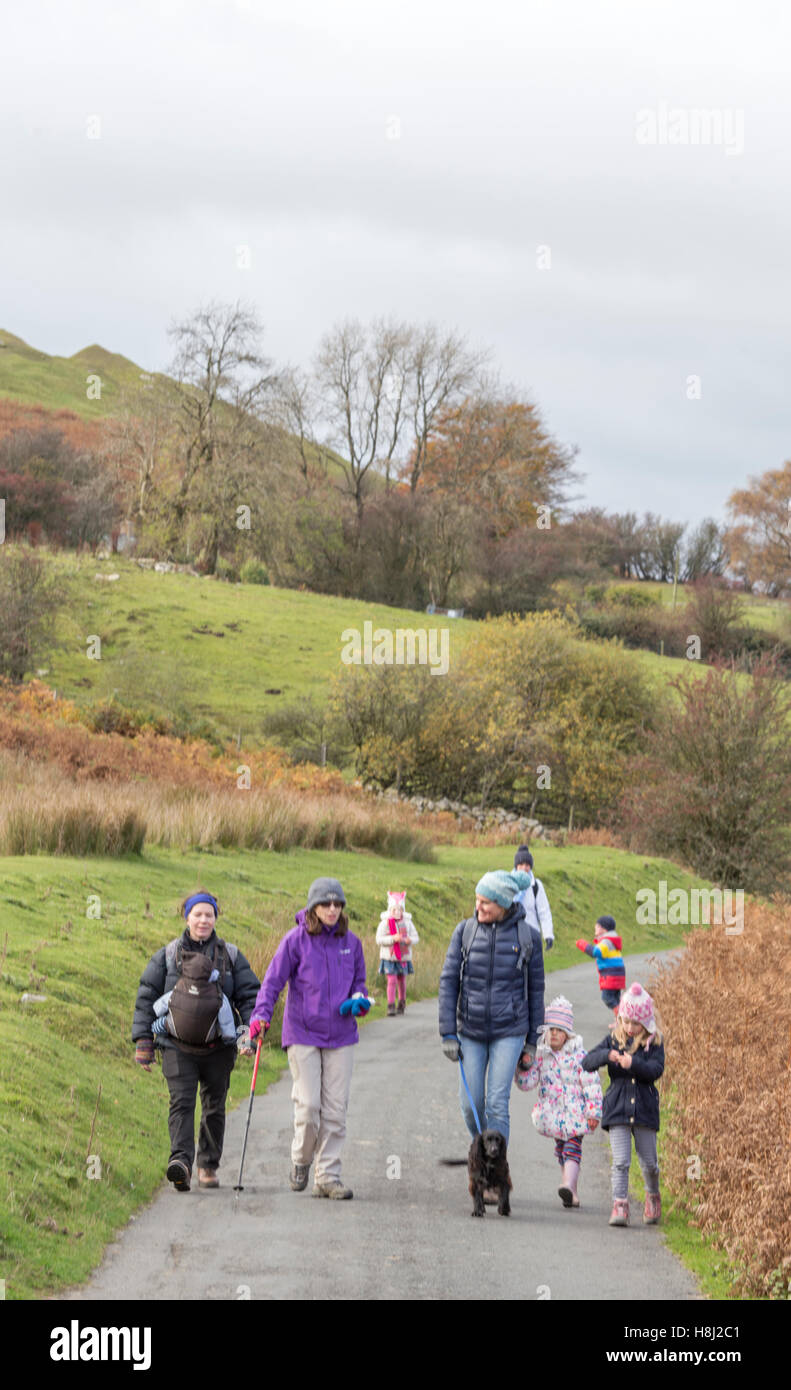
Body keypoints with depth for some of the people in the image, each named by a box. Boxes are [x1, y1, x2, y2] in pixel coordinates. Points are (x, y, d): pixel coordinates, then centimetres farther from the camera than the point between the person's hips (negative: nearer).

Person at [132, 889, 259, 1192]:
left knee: (214, 1106, 8)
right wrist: (143, 1041, 1)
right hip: (177, 1046, -2)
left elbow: (249, 996, 8)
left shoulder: (231, 956, 9)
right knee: (181, 1101, -17)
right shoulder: (167, 956, 7)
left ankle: (208, 1166, 20)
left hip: (219, 1047, 2)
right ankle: (181, 1161, -30)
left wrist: (248, 1033, -7)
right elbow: (146, 998, 8)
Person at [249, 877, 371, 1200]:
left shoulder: (350, 942, 6)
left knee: (336, 1109, 1)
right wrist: (261, 1014, -21)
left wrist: (358, 1000, -4)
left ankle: (328, 1176, 8)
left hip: (340, 1036, 3)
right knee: (308, 1105, -8)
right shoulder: (296, 940, -6)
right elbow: (274, 980, -7)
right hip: (303, 1033, -3)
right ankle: (301, 1159, 18)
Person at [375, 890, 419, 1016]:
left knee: (402, 981, 11)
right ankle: (391, 1007, -9)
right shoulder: (385, 923, -6)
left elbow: (416, 938, 5)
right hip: (389, 957, -3)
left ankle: (402, 1004, 27)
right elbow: (379, 939, -11)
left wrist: (410, 940, -19)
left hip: (403, 957, 3)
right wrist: (393, 939, -24)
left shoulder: (407, 922, 4)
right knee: (392, 981, -11)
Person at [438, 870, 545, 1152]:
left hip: (509, 1033, -2)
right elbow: (448, 982, 0)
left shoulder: (527, 936, -5)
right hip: (470, 1031, 2)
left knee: (497, 1104, -8)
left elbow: (536, 990, 4)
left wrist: (532, 1042, 6)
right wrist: (448, 1033, -5)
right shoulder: (465, 931, -2)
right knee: (470, 1103, 4)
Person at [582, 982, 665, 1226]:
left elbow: (656, 1070, -13)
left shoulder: (654, 1043, 1)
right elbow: (588, 1062, -1)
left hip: (645, 1109, -1)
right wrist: (607, 1055, -20)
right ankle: (619, 1206, -7)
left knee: (649, 1162, 9)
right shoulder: (613, 1040, 6)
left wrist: (633, 1064, -30)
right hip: (617, 1109, 1)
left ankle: (653, 1196, 35)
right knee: (620, 1162, -8)